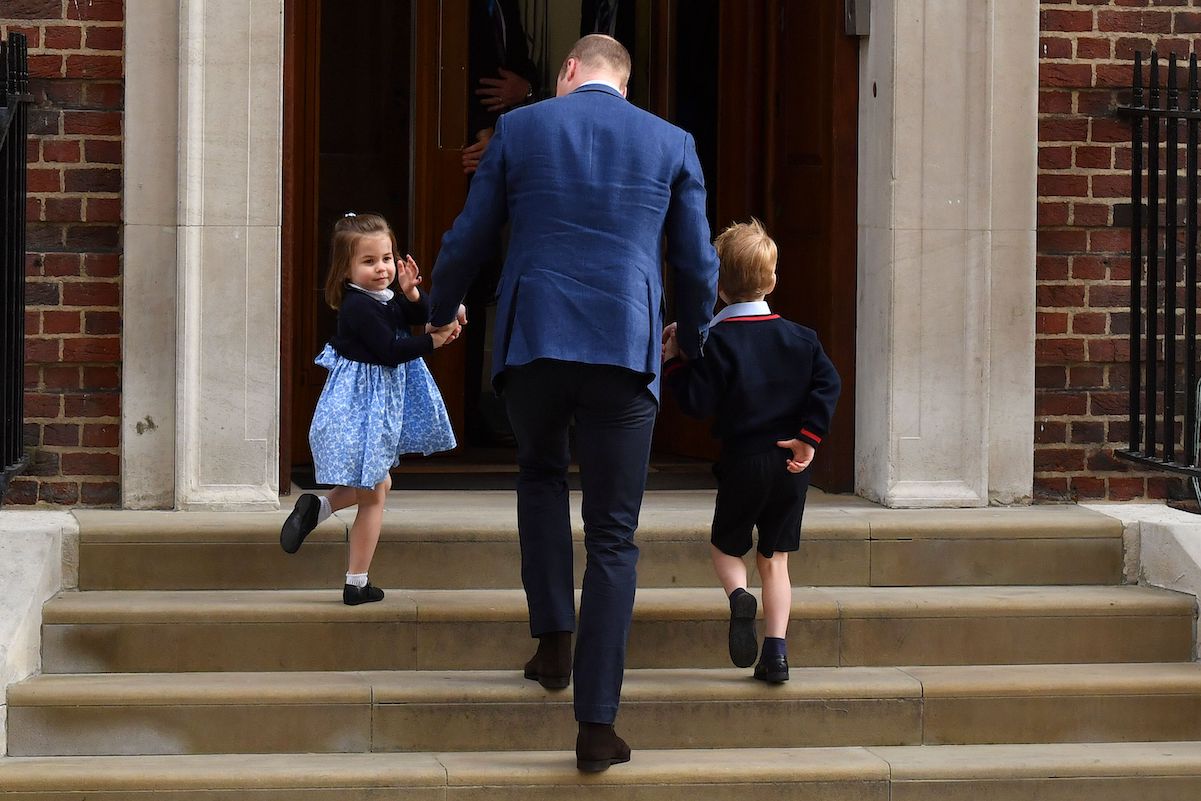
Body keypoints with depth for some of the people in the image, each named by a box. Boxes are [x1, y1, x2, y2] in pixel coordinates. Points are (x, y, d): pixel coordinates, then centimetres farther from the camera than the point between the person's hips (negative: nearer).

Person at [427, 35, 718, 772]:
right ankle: (597, 725, 1)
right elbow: (698, 266, 12)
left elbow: (467, 242, 12)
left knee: (541, 476, 30)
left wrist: (441, 312, 31)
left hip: (532, 344, 1)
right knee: (613, 539, 5)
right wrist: (694, 338, 31)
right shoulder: (672, 144, 8)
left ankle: (555, 639, 19)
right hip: (626, 351, 0)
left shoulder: (520, 128, 6)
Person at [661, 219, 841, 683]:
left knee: (725, 547, 16)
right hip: (790, 467, 3)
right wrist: (808, 437, -3)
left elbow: (698, 402, -14)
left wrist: (673, 364, -2)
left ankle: (738, 596, -17)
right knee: (775, 557, 12)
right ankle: (776, 650, 0)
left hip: (742, 464, -3)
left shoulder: (717, 342, -9)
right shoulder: (799, 337, 4)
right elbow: (828, 384, -3)